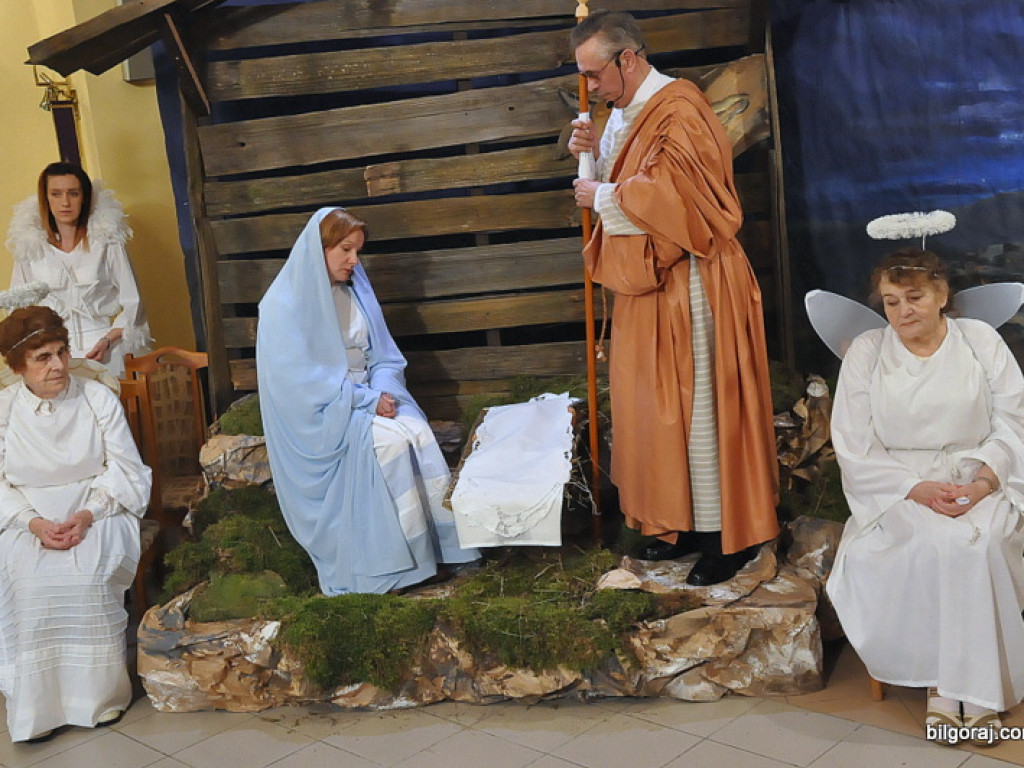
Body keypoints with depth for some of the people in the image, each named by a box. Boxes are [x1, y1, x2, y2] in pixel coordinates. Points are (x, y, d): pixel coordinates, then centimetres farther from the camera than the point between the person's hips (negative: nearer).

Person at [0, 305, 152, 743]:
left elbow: (123, 468, -2)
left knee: (87, 571, -31)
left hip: (97, 512, -1)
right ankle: (37, 704, -17)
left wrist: (86, 516, -17)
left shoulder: (98, 398, 0)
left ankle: (100, 694, -15)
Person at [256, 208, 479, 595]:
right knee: (388, 440, -30)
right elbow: (303, 379, -16)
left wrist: (382, 392, -11)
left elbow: (384, 357, 10)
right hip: (320, 416, -5)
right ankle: (388, 563, -21)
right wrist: (366, 401, -20)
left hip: (370, 396, 6)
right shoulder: (286, 304, -10)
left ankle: (439, 541, -18)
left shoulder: (355, 291, 9)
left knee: (418, 433, -24)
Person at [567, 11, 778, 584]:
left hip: (689, 286, -9)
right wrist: (599, 150, 3)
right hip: (650, 282, 9)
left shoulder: (678, 112, -17)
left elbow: (673, 194, -27)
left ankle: (726, 536, 12)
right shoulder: (626, 113, 12)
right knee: (661, 405, 13)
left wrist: (604, 196, -15)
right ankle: (686, 524, 25)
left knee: (699, 407, -1)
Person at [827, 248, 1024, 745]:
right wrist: (918, 489, -15)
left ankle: (976, 683, -17)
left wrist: (983, 482, -16)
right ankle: (943, 679, -17)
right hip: (898, 490, -1)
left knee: (980, 542, -31)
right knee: (934, 544, -31)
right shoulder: (866, 353, 3)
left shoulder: (982, 342, 6)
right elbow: (855, 448, -2)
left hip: (978, 484, 1)